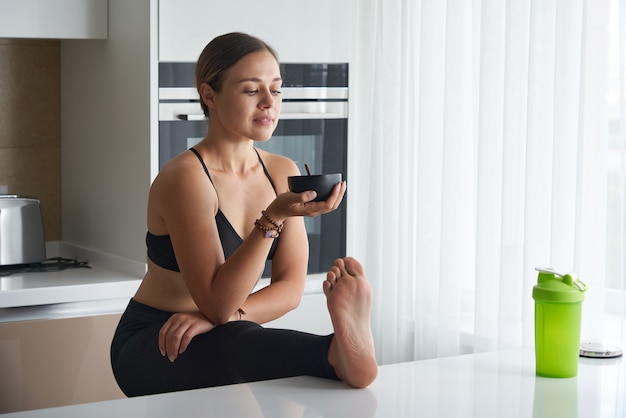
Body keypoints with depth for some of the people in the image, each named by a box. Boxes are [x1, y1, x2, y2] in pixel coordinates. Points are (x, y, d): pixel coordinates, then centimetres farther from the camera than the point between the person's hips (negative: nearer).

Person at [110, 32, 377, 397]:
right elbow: (218, 303, -25)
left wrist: (224, 317, -23)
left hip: (225, 343, 6)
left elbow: (291, 288, -3)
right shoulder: (186, 178, -19)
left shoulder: (283, 172, 3)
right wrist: (273, 218, -37)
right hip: (152, 348, -6)